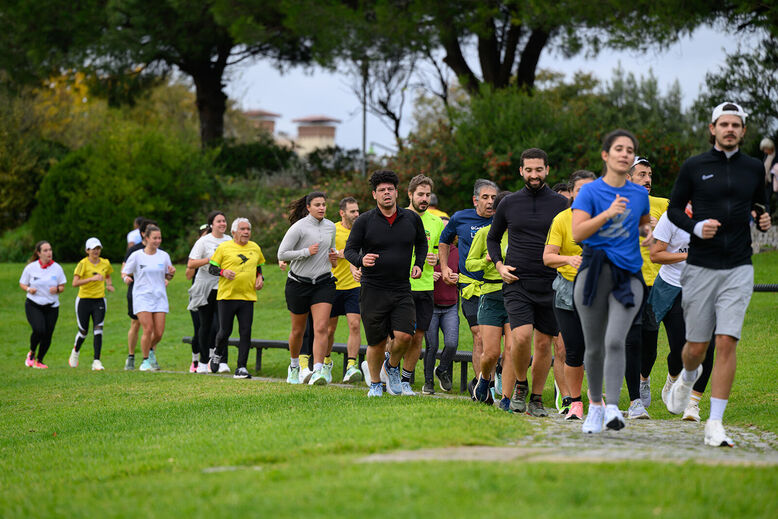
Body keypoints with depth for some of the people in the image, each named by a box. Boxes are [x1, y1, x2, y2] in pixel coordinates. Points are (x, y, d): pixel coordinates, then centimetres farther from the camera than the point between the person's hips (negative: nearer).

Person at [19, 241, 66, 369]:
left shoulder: (57, 268, 0)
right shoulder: (31, 267, -4)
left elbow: (62, 287, 7)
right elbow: (22, 283, 7)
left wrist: (57, 289, -16)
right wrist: (28, 289, -15)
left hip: (52, 306, 2)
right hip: (33, 305, -2)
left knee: (47, 335, -1)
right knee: (39, 330, -22)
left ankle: (39, 361, 20)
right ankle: (31, 353, 8)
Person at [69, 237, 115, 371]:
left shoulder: (105, 263, 4)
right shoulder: (83, 264, -9)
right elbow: (75, 283, -18)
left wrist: (109, 285, 6)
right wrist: (92, 278, -26)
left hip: (99, 300, 2)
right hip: (84, 300, -2)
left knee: (98, 330, -13)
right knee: (83, 331, 7)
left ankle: (96, 361, -13)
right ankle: (75, 351, 39)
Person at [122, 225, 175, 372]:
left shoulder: (164, 256, 7)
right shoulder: (136, 255, -2)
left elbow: (167, 277, 16)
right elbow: (125, 273, 4)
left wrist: (171, 273, -7)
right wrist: (126, 278, -19)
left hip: (160, 298, 3)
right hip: (142, 297, -3)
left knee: (159, 332, -4)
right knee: (148, 329, -15)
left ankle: (151, 349, 28)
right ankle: (145, 361, 2)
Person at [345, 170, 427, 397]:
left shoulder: (411, 218, 5)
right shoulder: (364, 221, -3)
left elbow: (422, 243, 23)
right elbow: (349, 249, 0)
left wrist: (419, 265, 7)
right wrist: (360, 260, -21)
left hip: (402, 289, 2)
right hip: (372, 290, -2)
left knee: (404, 336, -15)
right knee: (377, 342, 1)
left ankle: (392, 367, 17)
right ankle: (375, 384, 24)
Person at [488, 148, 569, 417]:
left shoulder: (561, 204, 3)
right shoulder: (509, 204, 6)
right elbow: (492, 238, 19)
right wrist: (499, 265, 3)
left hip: (550, 284, 1)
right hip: (517, 283, -1)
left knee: (544, 344, 4)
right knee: (521, 337, -17)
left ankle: (536, 398, 18)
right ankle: (520, 384, 8)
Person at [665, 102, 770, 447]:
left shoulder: (754, 169, 9)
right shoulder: (694, 167, 2)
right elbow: (673, 209, 8)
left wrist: (763, 221, 0)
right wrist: (696, 228, -11)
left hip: (738, 269, 1)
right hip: (700, 267, -1)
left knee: (727, 342, -11)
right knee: (697, 346, 4)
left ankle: (715, 424, -8)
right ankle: (688, 378, 42)